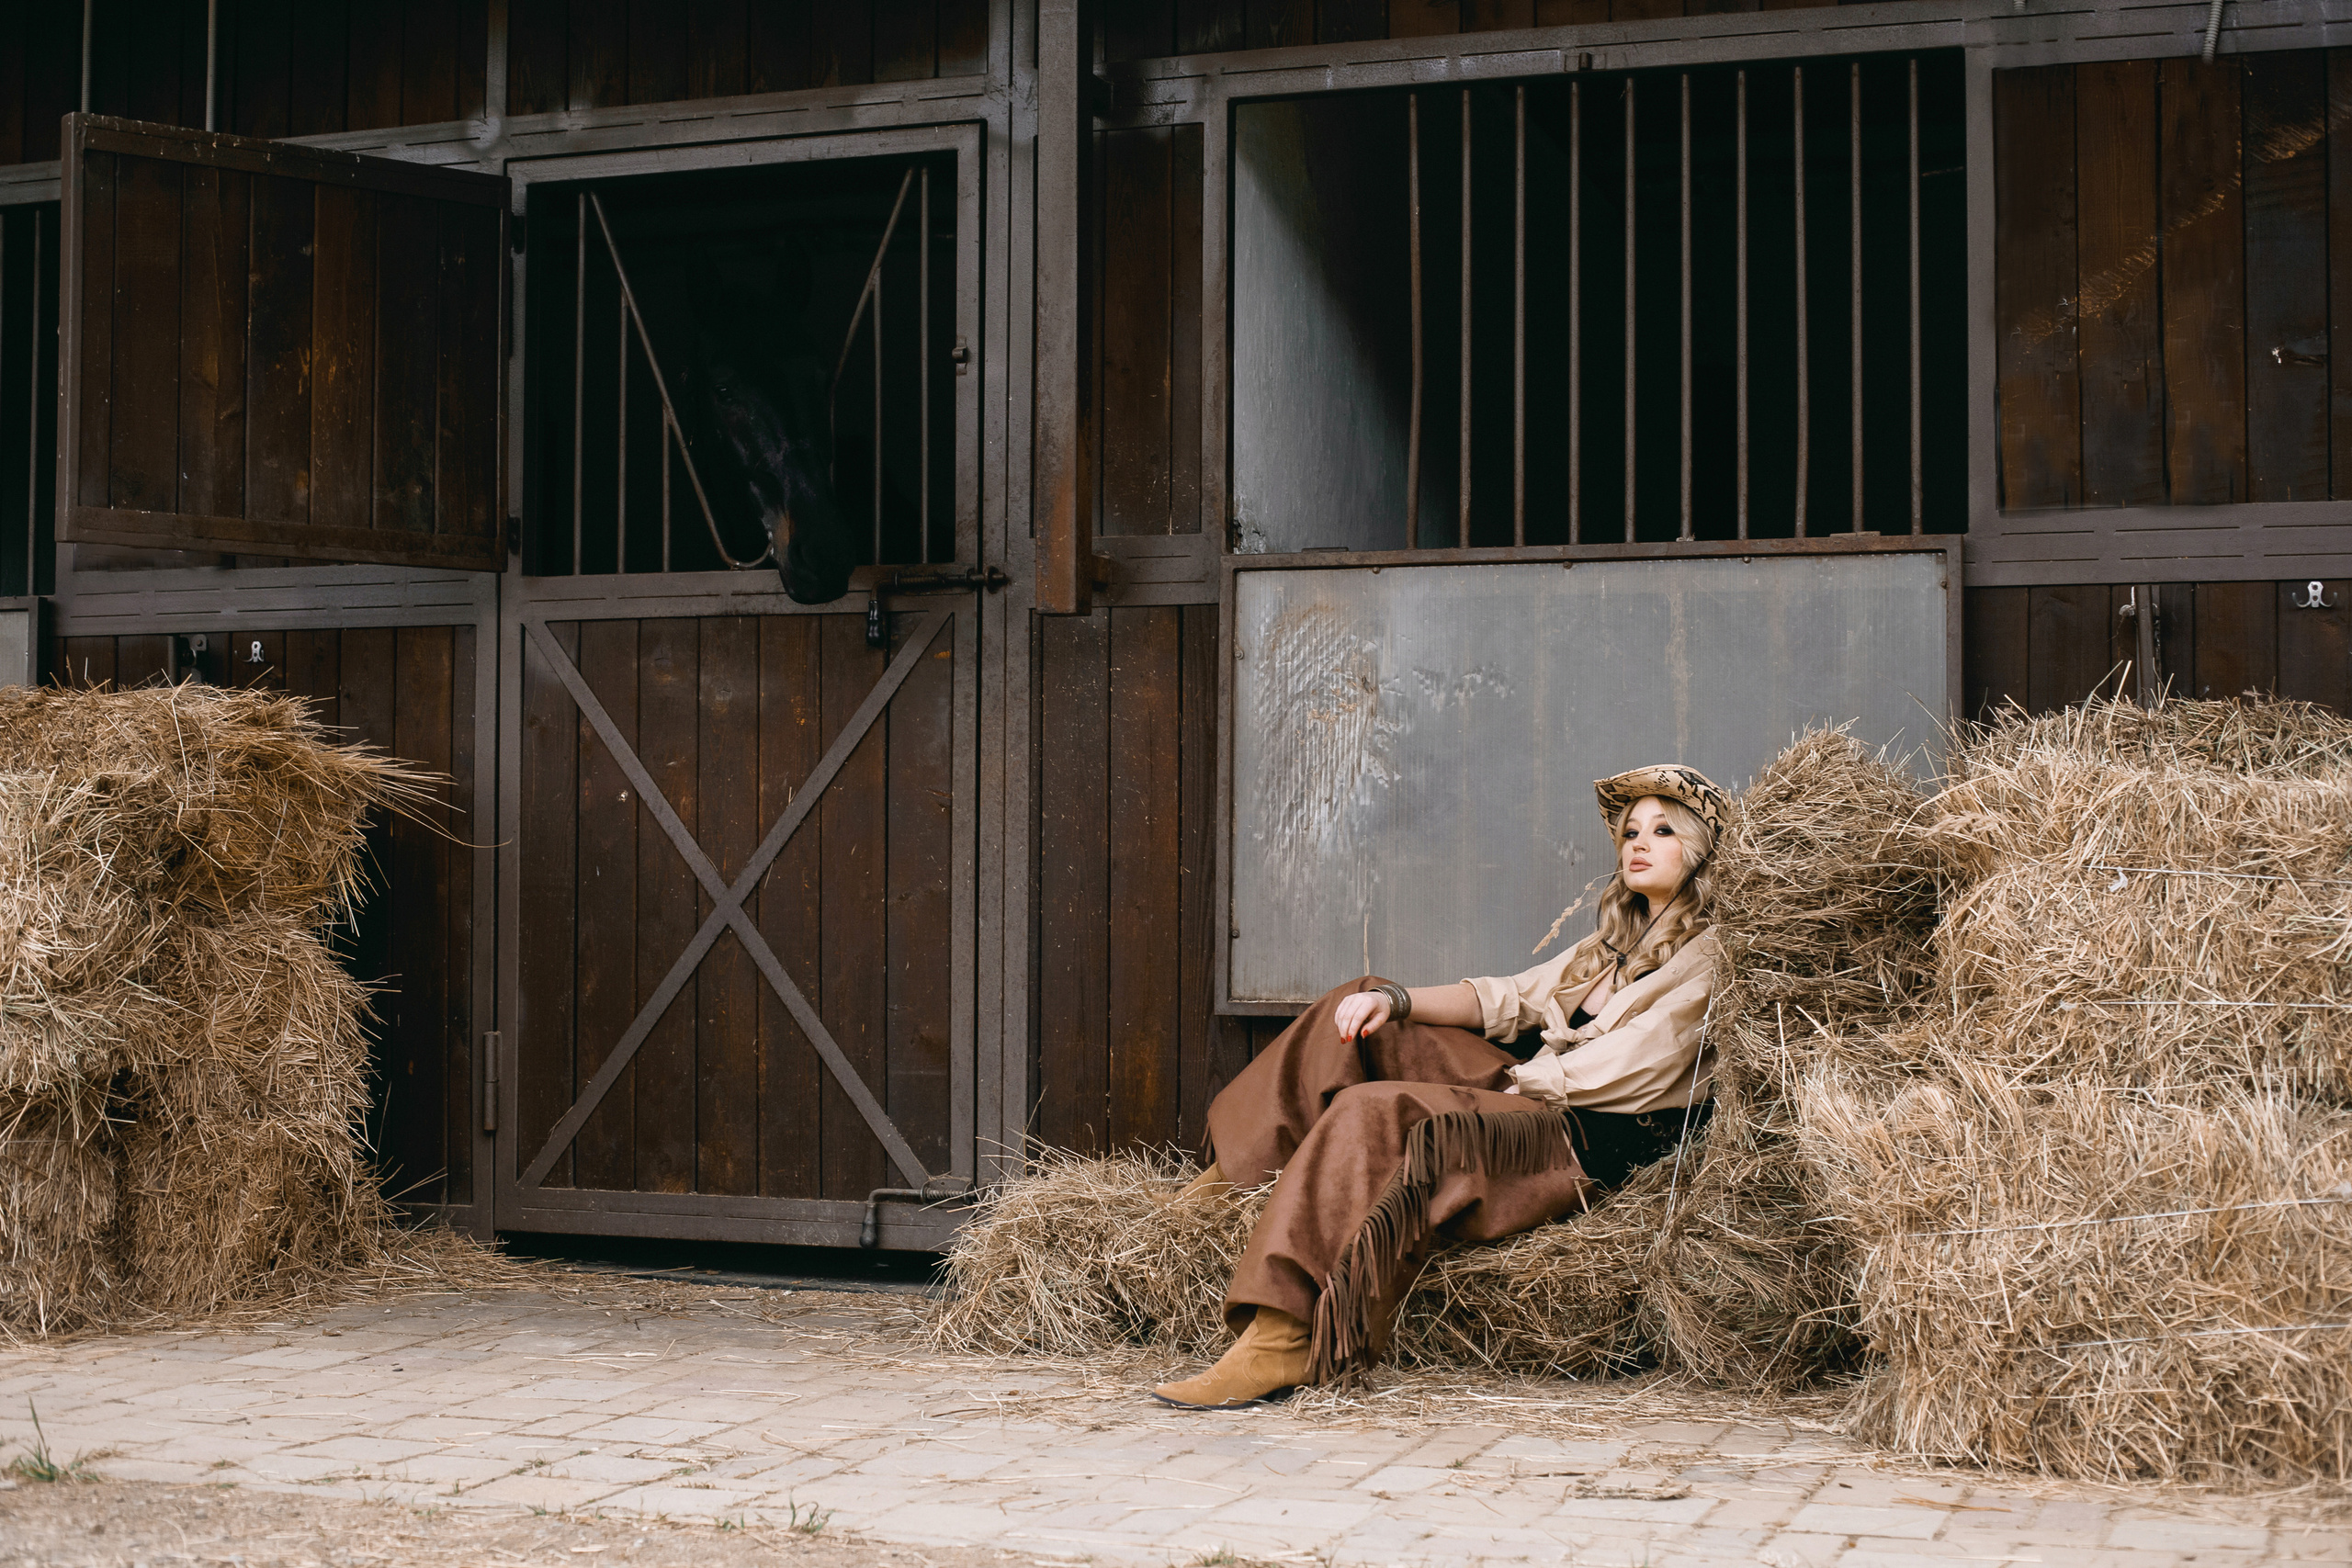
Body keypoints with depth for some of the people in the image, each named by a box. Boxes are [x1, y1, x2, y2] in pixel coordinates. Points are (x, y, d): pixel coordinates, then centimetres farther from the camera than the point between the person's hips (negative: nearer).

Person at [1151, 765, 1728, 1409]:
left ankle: (1278, 1343, -34)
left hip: (1591, 1141, -9)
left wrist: (1514, 1078, -2)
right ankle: (1236, 1174, 4)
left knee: (1373, 1109, -29)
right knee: (1358, 1010, 6)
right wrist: (1394, 999, 0)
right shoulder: (1617, 942, 22)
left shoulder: (1708, 954, -4)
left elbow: (1621, 1076, -12)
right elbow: (1510, 998, 15)